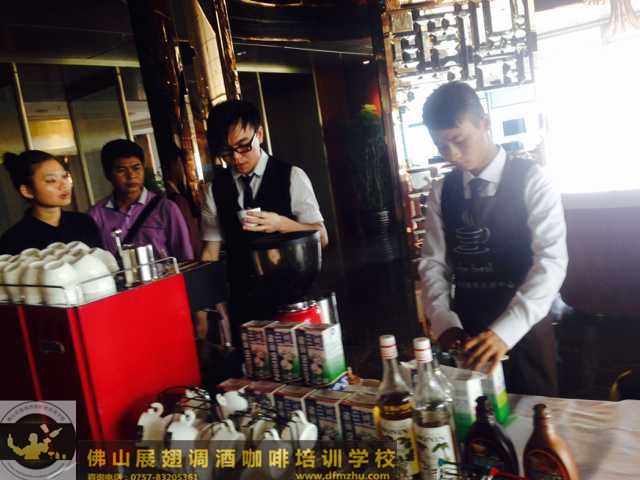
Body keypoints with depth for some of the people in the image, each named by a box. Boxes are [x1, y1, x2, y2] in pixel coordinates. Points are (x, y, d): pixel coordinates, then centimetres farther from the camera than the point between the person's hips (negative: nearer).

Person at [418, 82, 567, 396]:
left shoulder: (530, 181, -10)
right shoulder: (441, 192, 3)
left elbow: (551, 262, -19)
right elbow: (433, 263, 2)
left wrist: (506, 330, -29)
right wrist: (444, 322, -14)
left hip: (524, 330, -3)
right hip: (466, 333, 3)